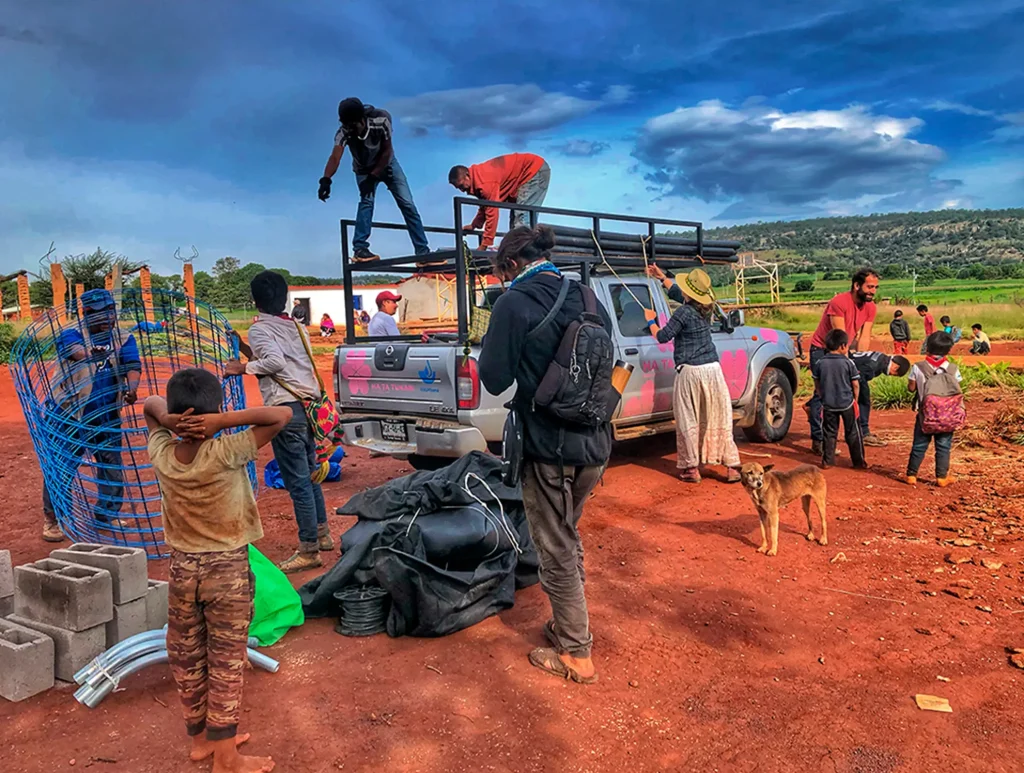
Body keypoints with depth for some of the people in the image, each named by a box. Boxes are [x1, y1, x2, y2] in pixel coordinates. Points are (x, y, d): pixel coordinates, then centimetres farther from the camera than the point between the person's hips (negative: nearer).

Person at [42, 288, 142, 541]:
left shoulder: (124, 339, 1)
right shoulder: (71, 335, -8)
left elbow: (133, 365, -15)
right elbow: (76, 350, -32)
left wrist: (131, 388, -37)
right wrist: (91, 353, -56)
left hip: (107, 418, 3)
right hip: (69, 417, -3)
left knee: (112, 469, 11)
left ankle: (107, 516, 29)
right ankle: (52, 518, 19)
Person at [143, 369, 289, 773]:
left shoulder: (161, 453, -10)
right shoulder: (225, 454, -23)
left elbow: (149, 404, 8)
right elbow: (283, 414, -22)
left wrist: (166, 417, -14)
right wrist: (222, 420, -26)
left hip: (181, 568, 5)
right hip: (228, 570, -4)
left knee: (187, 660, 18)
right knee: (226, 663, 7)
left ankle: (200, 738, 36)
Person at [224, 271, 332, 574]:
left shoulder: (259, 329, -4)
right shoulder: (297, 327, 19)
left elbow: (276, 362, -20)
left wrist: (244, 368, -8)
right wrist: (252, 353, 24)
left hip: (286, 409, -8)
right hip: (309, 405, 8)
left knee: (297, 481, -4)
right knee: (310, 474, 21)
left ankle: (309, 551, 1)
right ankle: (322, 534, 31)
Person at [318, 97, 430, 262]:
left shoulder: (381, 121, -32)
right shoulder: (344, 133, -31)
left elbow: (387, 151, -23)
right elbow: (335, 157, -45)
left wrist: (373, 177, -28)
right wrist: (326, 179, -63)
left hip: (386, 164, 1)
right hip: (364, 170, 0)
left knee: (407, 204, -6)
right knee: (366, 200, -25)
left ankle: (423, 251, 0)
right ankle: (360, 249, -26)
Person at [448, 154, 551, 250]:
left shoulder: (485, 182, -27)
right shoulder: (477, 179, 5)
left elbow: (492, 213, -27)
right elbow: (486, 206, 22)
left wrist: (484, 246, -24)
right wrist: (474, 225, 25)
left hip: (536, 170, -10)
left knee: (522, 215, -17)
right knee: (515, 215, 10)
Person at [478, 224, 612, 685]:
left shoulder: (515, 304, -14)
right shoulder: (587, 299, 6)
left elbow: (495, 380, -11)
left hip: (548, 448, -7)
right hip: (594, 444, 7)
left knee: (556, 553, 8)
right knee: (568, 537, 25)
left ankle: (577, 655, 19)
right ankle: (569, 625, 39)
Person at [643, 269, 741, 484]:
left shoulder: (684, 312, -12)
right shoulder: (706, 309, 11)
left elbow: (662, 337, -7)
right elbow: (677, 294, 28)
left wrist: (651, 320, 10)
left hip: (690, 371, -6)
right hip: (713, 368, 6)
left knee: (688, 421, 5)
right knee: (719, 419, 8)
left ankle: (691, 468, 9)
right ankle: (732, 467, 9)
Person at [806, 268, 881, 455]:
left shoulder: (870, 307, -3)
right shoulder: (839, 303, -25)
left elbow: (864, 337, -5)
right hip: (822, 350, -8)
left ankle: (863, 433, 23)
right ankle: (818, 441, -12)